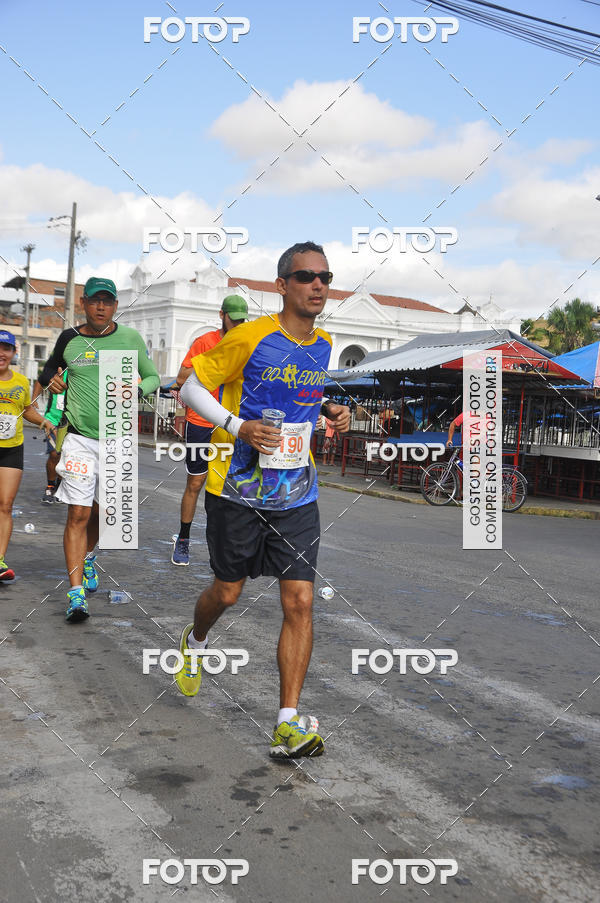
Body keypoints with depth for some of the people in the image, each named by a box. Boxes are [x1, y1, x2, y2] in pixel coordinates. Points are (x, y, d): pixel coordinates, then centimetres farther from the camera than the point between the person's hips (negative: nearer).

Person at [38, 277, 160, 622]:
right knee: (78, 513, -8)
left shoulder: (130, 338, 2)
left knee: (101, 509, 14)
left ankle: (88, 557, 46)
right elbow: (51, 368, 22)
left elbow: (153, 377, 8)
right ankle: (76, 592, -6)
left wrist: (136, 390, -13)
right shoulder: (69, 339, 4)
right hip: (80, 438, -1)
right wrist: (52, 379, -2)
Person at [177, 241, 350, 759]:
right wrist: (238, 427, -20)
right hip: (238, 490, -4)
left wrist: (330, 411, 3)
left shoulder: (325, 346, 7)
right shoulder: (249, 338, -12)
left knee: (300, 602, -6)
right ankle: (195, 642, 49)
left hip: (297, 496, 4)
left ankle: (288, 724, 1)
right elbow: (191, 388, -6)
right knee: (228, 592, 13)